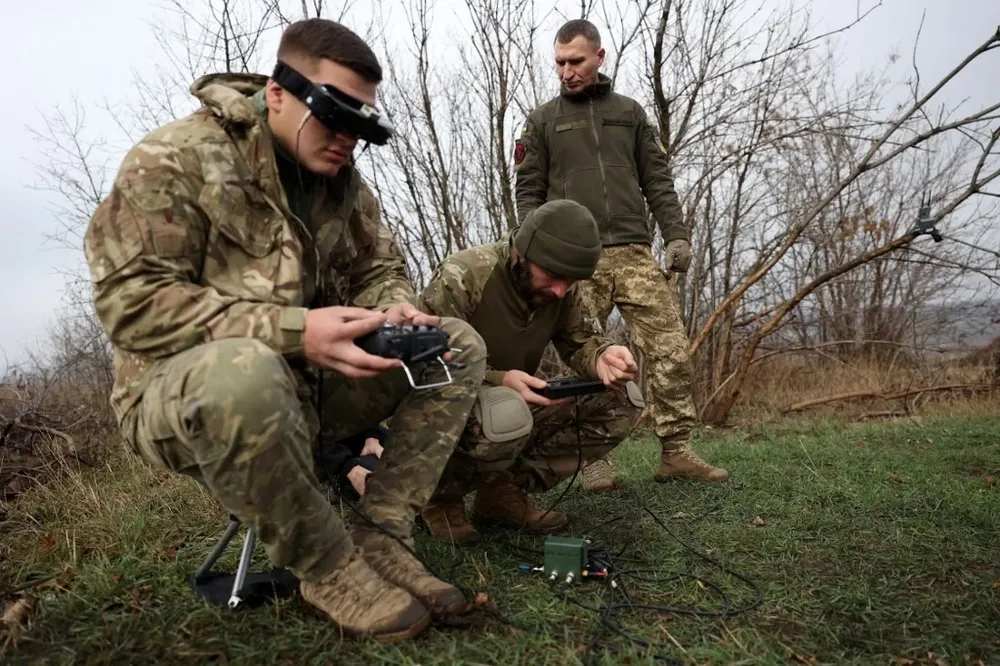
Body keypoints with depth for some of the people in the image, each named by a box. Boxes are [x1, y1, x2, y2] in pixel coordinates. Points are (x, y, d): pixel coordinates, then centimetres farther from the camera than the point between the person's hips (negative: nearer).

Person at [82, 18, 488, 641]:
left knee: (460, 346, -5)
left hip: (309, 384, 6)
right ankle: (328, 567, -17)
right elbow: (132, 303, -21)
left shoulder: (343, 181, 6)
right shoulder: (175, 159, -13)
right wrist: (290, 331, -32)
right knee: (242, 371, -42)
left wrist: (395, 310, -12)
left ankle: (383, 538, -9)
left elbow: (380, 269, 14)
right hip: (182, 392, -6)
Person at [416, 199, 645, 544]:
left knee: (622, 400, -8)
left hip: (516, 404, 7)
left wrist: (603, 357, -24)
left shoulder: (562, 287, -6)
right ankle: (441, 496, -8)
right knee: (507, 416, -41)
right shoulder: (461, 278, -25)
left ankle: (503, 491, -4)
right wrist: (498, 380, -37)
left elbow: (579, 340, 0)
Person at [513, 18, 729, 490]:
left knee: (670, 351, -5)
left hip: (635, 252, 2)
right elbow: (529, 191, 8)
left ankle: (676, 452, 3)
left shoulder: (630, 112, 18)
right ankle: (595, 460, 5)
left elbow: (658, 182, 14)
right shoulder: (542, 120, 13)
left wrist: (676, 235, 2)